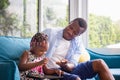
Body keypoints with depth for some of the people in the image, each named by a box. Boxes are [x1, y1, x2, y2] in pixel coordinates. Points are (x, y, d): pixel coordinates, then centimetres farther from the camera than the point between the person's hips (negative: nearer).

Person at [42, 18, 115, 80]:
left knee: (99, 63, -13)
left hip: (68, 70, 4)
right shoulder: (49, 33, 1)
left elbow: (73, 65, -1)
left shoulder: (78, 43, 8)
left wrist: (66, 66, -25)